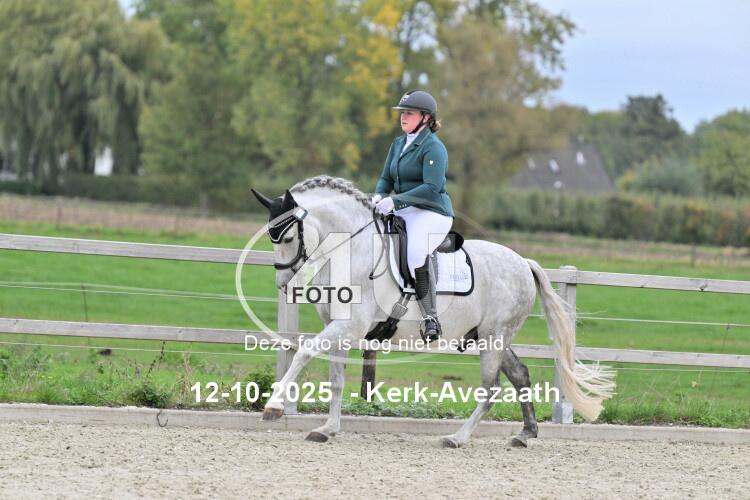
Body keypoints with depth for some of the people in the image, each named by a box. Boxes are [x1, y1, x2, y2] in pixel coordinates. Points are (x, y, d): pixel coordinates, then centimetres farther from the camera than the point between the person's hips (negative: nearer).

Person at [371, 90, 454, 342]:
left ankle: (430, 317, -29)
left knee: (416, 251, -34)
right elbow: (387, 178, 18)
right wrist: (379, 196, -5)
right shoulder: (399, 144, 15)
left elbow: (431, 188, -21)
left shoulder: (433, 147, -12)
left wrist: (394, 201, -26)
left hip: (432, 213, -9)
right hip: (404, 212, 9)